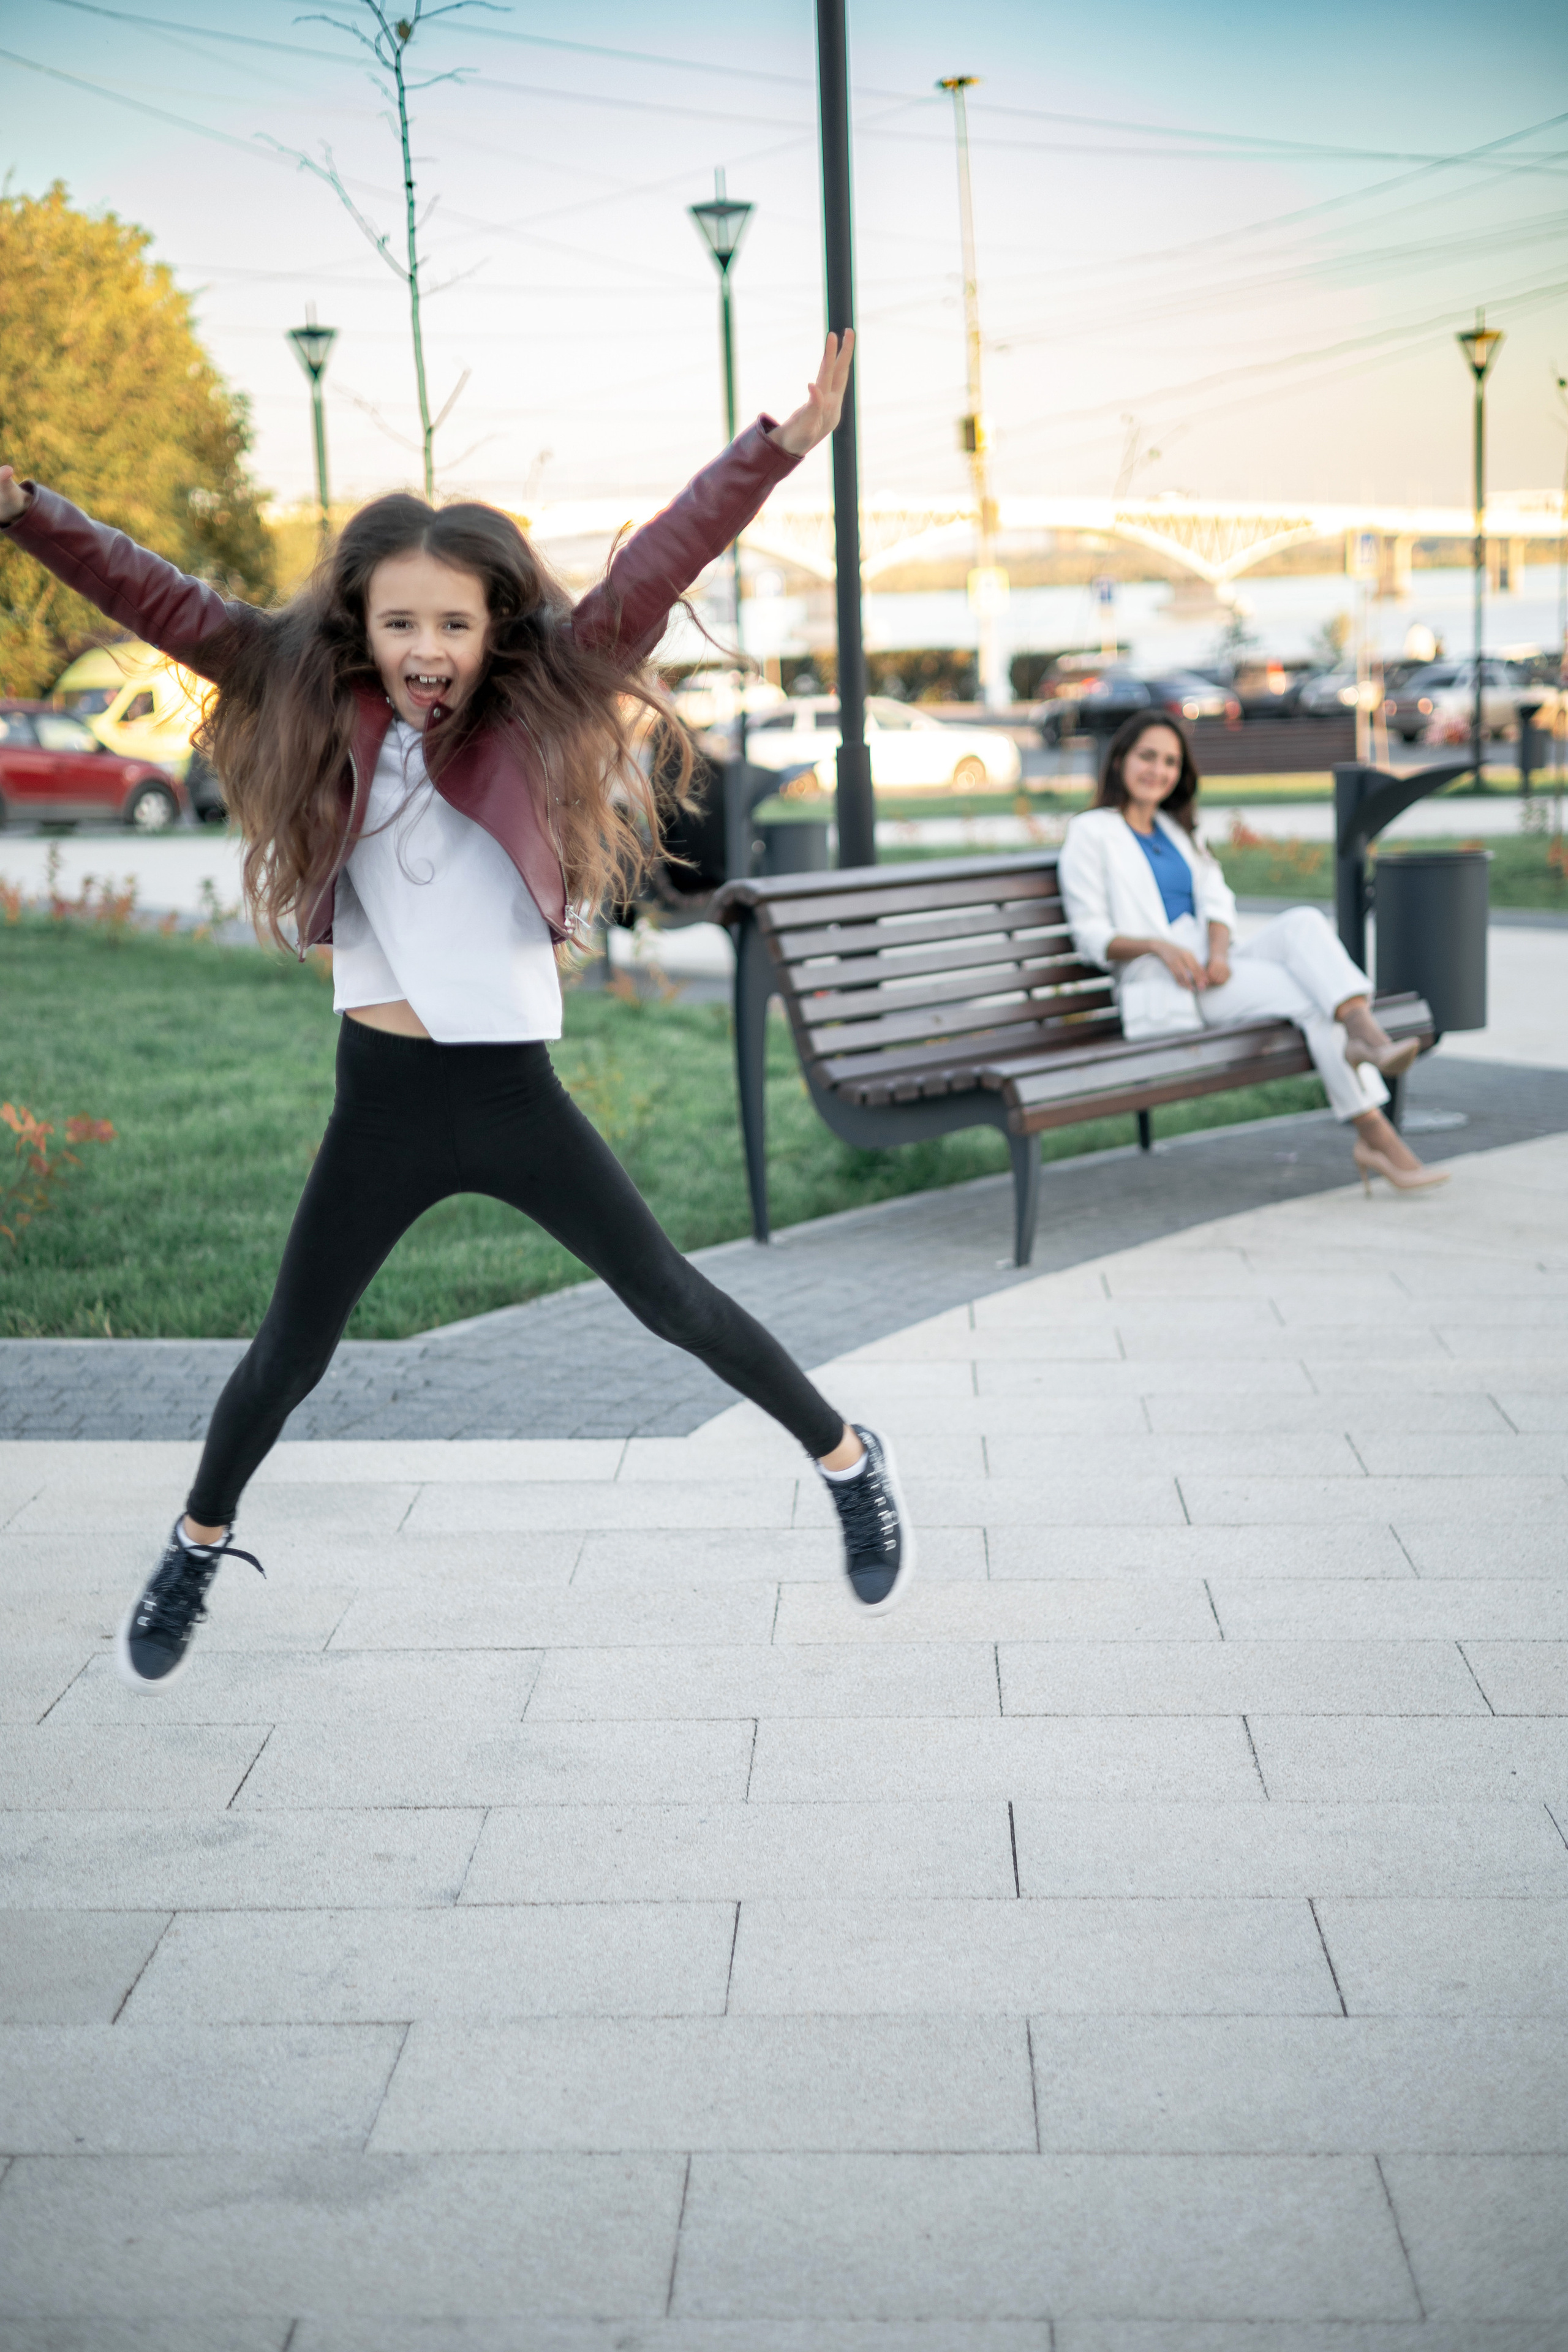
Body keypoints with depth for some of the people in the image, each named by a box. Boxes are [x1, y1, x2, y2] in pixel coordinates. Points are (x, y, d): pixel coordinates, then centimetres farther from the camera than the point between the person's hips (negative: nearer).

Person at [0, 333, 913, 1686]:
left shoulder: (533, 710, -7)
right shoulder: (313, 702, -3)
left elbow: (648, 580, -16)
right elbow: (166, 607, -6)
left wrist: (781, 446, -25)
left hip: (511, 1089, -1)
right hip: (380, 1101, 2)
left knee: (670, 1300, 6)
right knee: (290, 1354, 13)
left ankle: (849, 1463, 26)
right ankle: (200, 1546, 37)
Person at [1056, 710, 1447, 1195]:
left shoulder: (1179, 830, 27)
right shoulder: (1091, 833, 6)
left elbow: (1216, 900, 12)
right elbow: (1091, 936, -2)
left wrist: (1219, 950, -13)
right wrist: (1158, 946, -21)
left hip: (1213, 969, 5)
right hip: (1163, 990, -5)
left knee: (1303, 921, -28)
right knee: (1311, 996, -27)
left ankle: (1368, 1037, -47)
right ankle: (1378, 1136, -36)